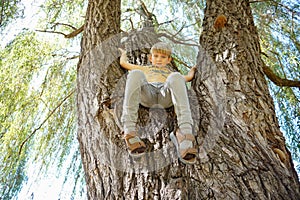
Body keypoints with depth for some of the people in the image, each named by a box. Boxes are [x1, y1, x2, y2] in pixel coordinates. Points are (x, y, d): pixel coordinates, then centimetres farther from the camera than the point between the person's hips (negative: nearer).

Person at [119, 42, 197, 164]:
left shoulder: (172, 73, 45)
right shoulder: (145, 69, 46)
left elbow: (189, 77, 31)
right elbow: (123, 63, 47)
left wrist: (193, 67, 51)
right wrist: (123, 53, 66)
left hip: (166, 96, 0)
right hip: (146, 94, 0)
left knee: (176, 77, -34)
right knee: (135, 74, -32)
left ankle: (184, 132, -52)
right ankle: (129, 130, -43)